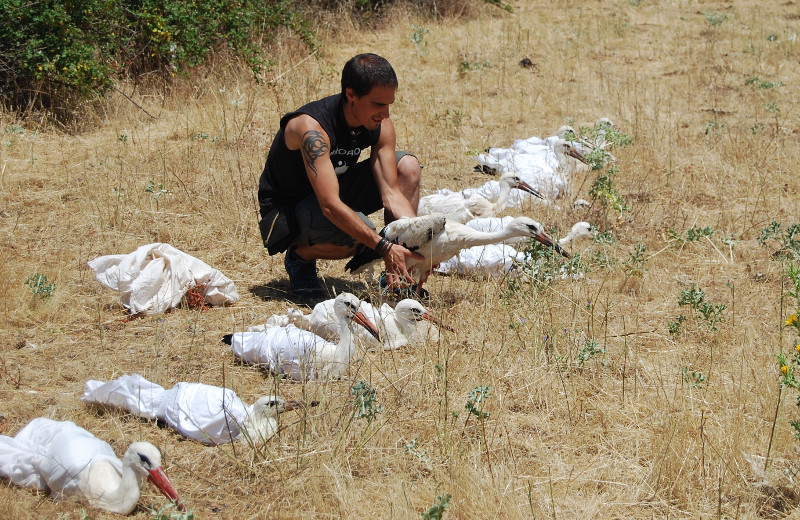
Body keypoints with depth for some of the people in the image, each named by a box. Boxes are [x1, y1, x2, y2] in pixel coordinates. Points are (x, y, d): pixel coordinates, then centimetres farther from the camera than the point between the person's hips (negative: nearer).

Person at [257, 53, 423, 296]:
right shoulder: (312, 127, -33)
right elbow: (330, 206, -39)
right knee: (355, 233, -36)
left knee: (407, 166, -8)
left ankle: (399, 276, -4)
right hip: (285, 209, -7)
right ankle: (300, 256, -2)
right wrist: (384, 248, -43)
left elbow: (391, 192, -13)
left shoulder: (380, 125, -12)